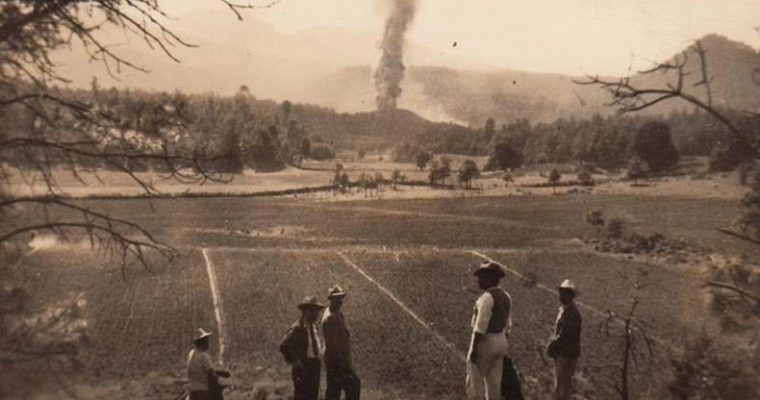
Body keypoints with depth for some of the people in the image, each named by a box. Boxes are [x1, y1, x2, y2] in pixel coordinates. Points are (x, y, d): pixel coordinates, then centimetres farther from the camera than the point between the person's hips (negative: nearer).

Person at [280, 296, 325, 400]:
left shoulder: (314, 326, 13)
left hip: (315, 367, 8)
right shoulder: (297, 328, -14)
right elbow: (284, 346, -18)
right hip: (303, 368, -8)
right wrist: (295, 361, -17)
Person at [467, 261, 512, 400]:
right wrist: (503, 347, 19)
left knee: (475, 381, 2)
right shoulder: (505, 296, 8)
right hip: (500, 341, 8)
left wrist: (473, 348, -19)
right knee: (494, 383, 12)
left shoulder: (487, 297, -18)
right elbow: (507, 324, 13)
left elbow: (481, 325, -21)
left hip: (484, 341, -8)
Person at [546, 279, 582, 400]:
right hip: (562, 353, 10)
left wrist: (552, 346, -14)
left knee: (561, 385, -5)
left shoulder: (572, 312, -19)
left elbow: (564, 335, -23)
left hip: (567, 355, -10)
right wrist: (552, 345, 9)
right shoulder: (564, 309, 13)